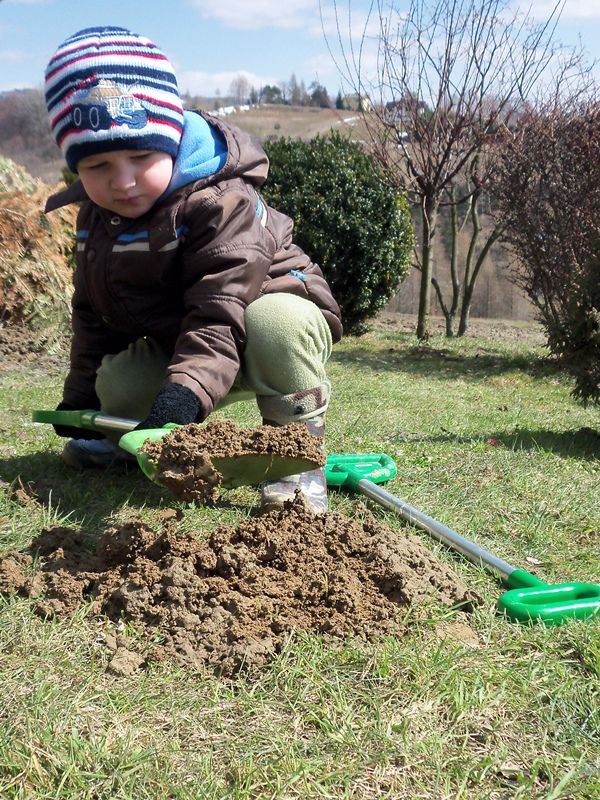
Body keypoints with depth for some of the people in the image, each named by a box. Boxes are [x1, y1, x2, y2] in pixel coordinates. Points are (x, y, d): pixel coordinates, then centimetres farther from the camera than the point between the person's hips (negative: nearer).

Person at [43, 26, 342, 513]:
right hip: (173, 343, 7)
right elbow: (94, 314, 10)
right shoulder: (97, 219, -2)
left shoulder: (221, 202, -28)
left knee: (275, 322, -39)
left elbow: (220, 311, -37)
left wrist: (184, 393, -49)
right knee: (118, 387, -15)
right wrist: (81, 398, 9)